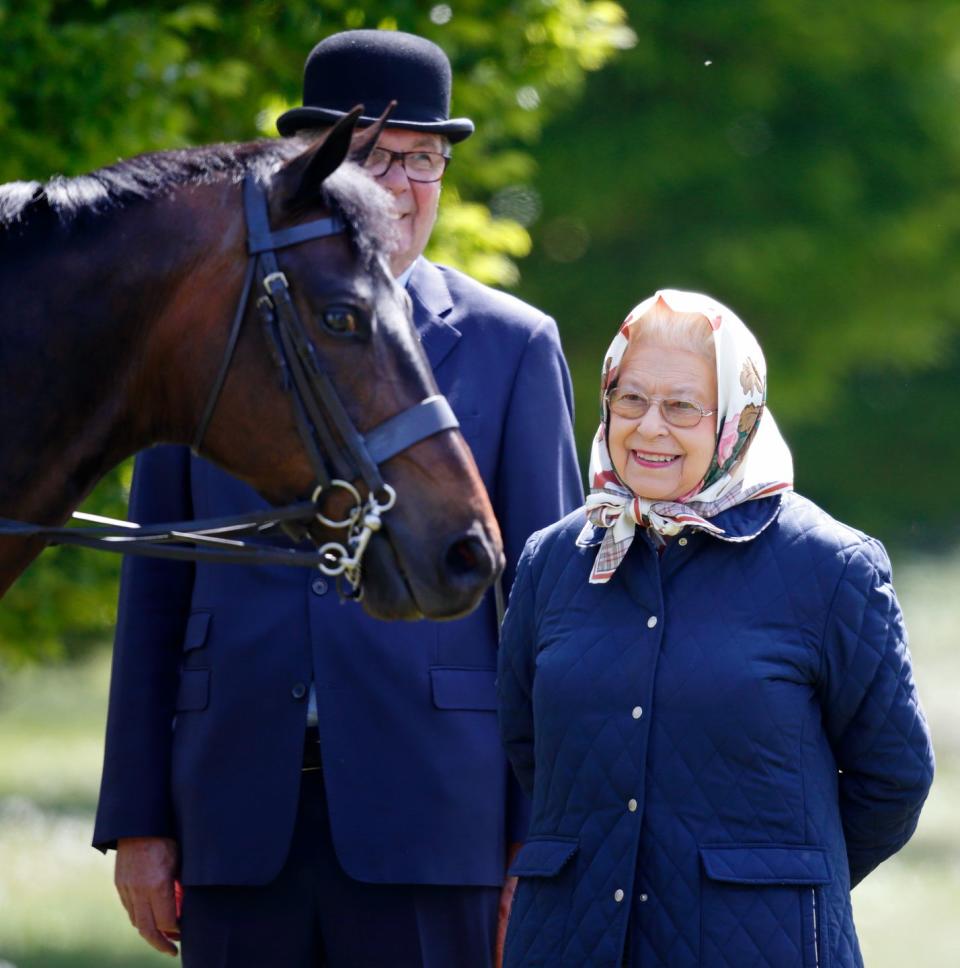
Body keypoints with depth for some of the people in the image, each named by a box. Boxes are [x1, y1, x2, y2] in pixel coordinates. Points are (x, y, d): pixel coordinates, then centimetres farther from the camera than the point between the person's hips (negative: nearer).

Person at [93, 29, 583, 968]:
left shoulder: (515, 348, 5)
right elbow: (153, 595, 11)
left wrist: (541, 842, -2)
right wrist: (137, 819, 6)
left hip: (429, 819, -2)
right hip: (238, 812, 2)